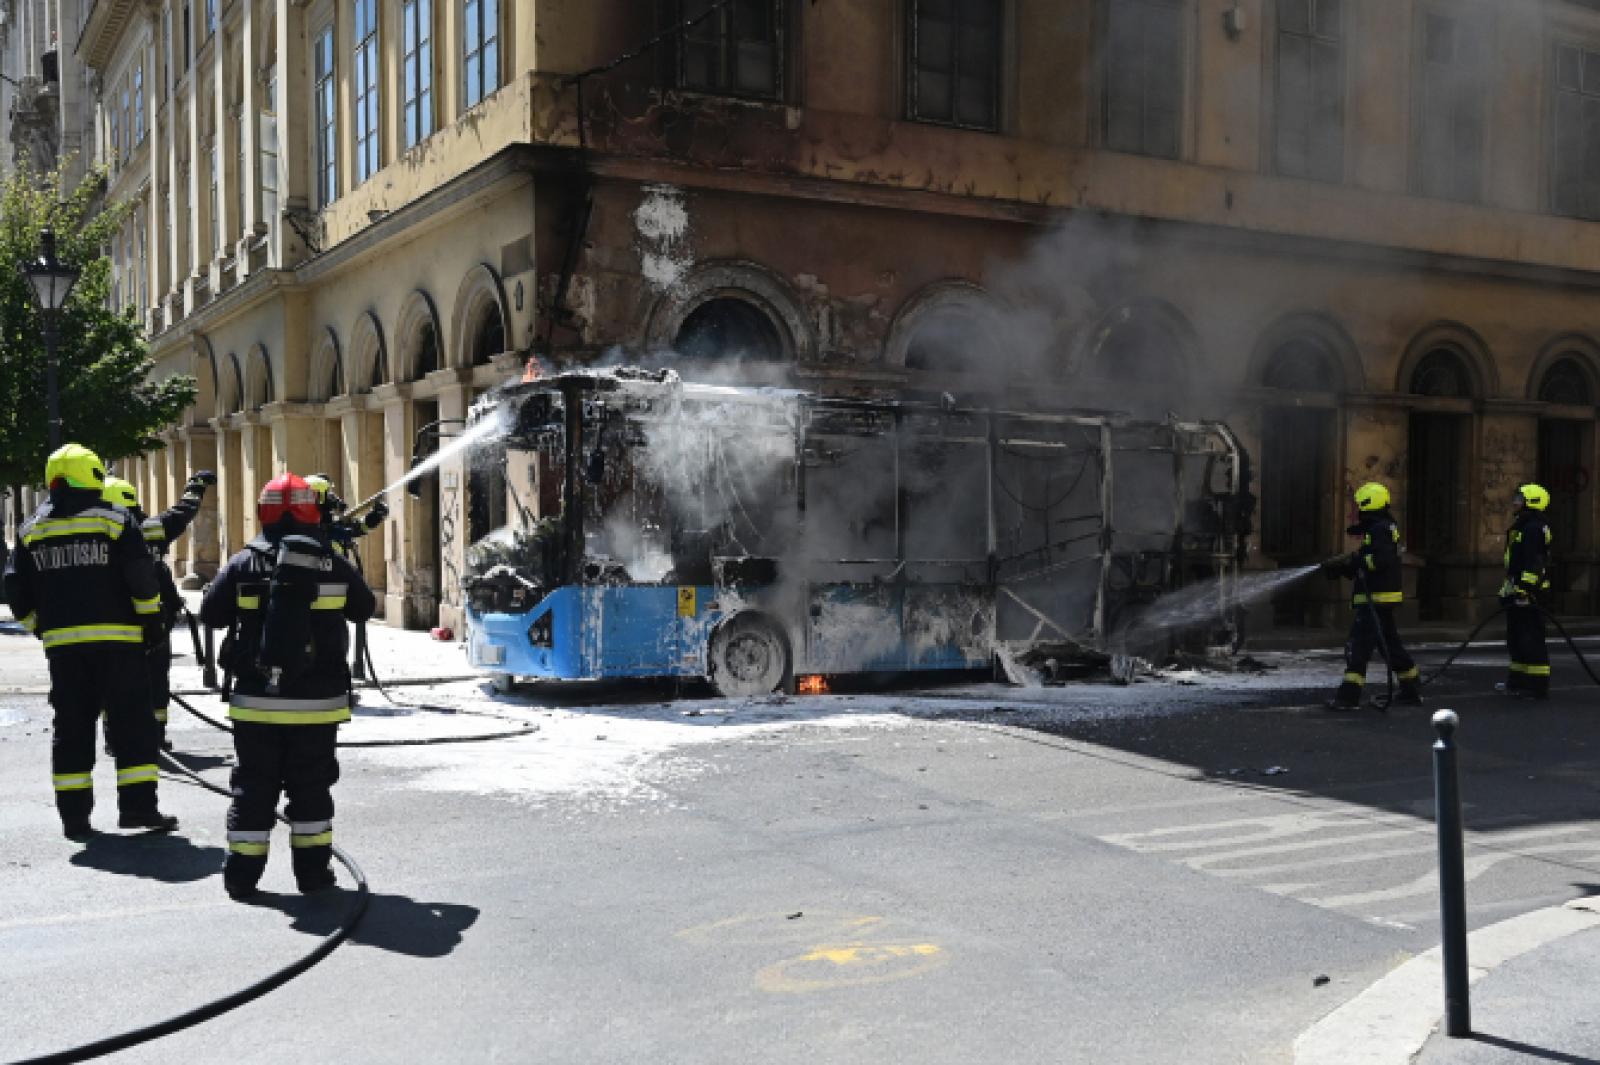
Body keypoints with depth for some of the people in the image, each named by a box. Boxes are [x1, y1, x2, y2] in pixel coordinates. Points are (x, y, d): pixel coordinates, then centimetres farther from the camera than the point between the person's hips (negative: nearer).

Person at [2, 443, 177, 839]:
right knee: (132, 722, 3)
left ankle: (73, 814, 11)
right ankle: (138, 805, 0)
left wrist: (40, 627, 22)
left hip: (62, 642, 4)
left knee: (71, 726, 10)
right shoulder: (114, 520, -5)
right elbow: (142, 579, -9)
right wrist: (151, 621, 2)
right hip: (116, 638, -4)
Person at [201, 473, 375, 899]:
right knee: (311, 786, 10)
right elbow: (364, 608, 10)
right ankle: (313, 870, 14)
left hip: (255, 701, 0)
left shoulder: (243, 565, -5)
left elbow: (210, 614, 2)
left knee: (253, 786, 10)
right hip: (316, 701, 0)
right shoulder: (333, 564, -3)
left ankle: (242, 874, 14)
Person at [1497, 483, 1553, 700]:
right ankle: (1517, 681, 26)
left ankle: (1537, 686, -6)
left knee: (1531, 640, -9)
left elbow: (1534, 562, -23)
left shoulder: (1535, 528, -15)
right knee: (1516, 639, 17)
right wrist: (1508, 588, 27)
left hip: (1528, 592, -11)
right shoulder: (1521, 527, 18)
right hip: (1517, 591, 11)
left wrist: (1525, 588, -27)